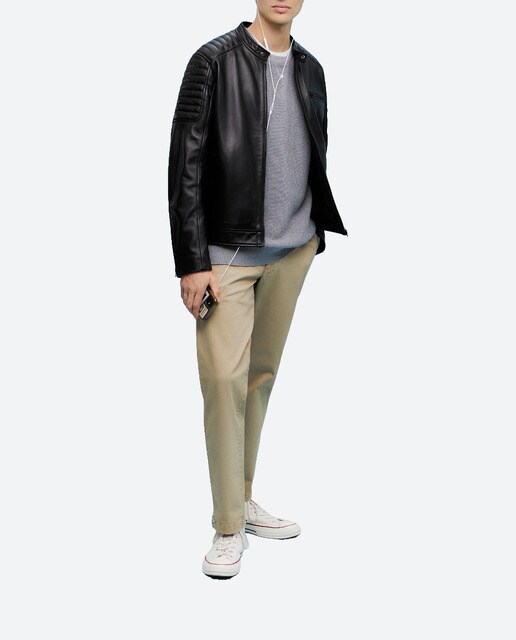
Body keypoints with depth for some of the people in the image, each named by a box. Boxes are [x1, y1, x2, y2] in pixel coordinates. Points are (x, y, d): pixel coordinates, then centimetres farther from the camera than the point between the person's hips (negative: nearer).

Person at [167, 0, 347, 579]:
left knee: (262, 374, 11)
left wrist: (318, 235, 14)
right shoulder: (215, 59, -5)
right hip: (227, 252, -5)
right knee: (225, 378, -8)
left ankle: (242, 500, 24)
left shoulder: (310, 69, 12)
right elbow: (185, 164, -9)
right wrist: (192, 262, -13)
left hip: (293, 250, 5)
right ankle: (229, 525, 5)